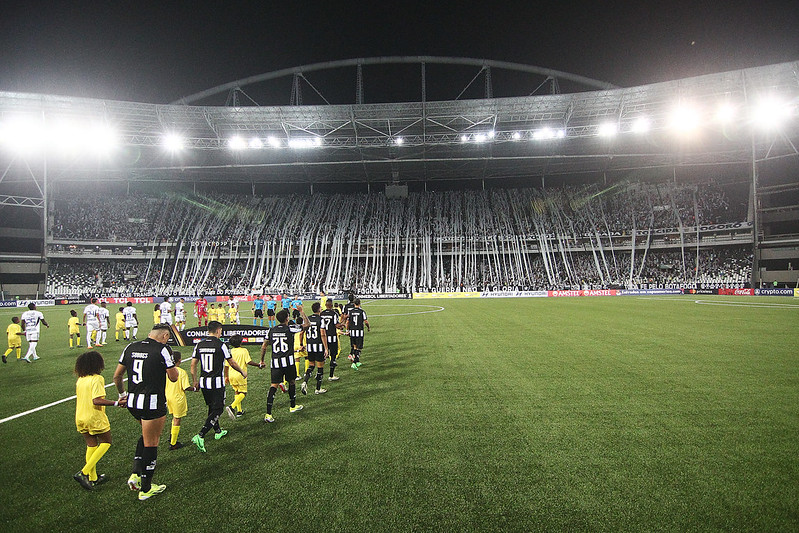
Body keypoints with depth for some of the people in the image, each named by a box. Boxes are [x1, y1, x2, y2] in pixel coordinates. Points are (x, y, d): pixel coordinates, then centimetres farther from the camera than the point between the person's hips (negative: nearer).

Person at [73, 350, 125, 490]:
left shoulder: (80, 380, 7)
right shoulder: (97, 379, -17)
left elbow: (78, 400, 16)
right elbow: (97, 400, -25)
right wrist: (116, 403, -24)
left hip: (80, 419, 7)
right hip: (95, 418, -7)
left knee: (91, 445, 16)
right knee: (106, 442, 9)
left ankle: (92, 478, 21)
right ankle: (84, 472, -4)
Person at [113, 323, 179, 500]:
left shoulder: (131, 347, 7)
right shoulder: (163, 349, -12)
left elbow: (117, 375, 13)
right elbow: (173, 378, -5)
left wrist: (122, 394, 28)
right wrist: (172, 364, 13)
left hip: (132, 402, 6)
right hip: (153, 403, -6)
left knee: (146, 435, 27)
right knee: (151, 443, 7)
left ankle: (135, 474, 19)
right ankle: (146, 489, 17)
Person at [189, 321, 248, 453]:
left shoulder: (199, 345, 4)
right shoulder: (221, 345, -11)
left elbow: (193, 365, 8)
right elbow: (232, 363, -2)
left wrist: (195, 381, 20)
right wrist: (242, 372, 16)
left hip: (203, 383, 6)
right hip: (217, 383, -6)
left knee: (212, 407, 22)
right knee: (217, 410, 0)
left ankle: (218, 431, 37)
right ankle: (200, 436, -14)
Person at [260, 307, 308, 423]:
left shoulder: (272, 330, 6)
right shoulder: (290, 329, -6)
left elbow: (264, 346, 10)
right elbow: (306, 324, 3)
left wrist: (262, 360, 22)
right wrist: (301, 312, 13)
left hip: (275, 362, 3)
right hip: (288, 361, -3)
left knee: (273, 386, -1)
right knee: (291, 382, 19)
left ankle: (268, 413, -10)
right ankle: (293, 406, 35)